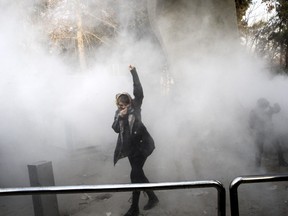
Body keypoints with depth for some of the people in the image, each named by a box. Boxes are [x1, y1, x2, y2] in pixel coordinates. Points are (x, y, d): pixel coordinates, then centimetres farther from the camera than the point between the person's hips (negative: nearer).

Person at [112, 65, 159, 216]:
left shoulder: (135, 107, -6)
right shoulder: (118, 112, 8)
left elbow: (138, 92, -20)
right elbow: (115, 129, 0)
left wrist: (133, 73, -24)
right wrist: (120, 117, -17)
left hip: (141, 145, -7)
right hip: (130, 147, 7)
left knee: (135, 175, -8)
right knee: (138, 173, 13)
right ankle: (152, 197, 32)